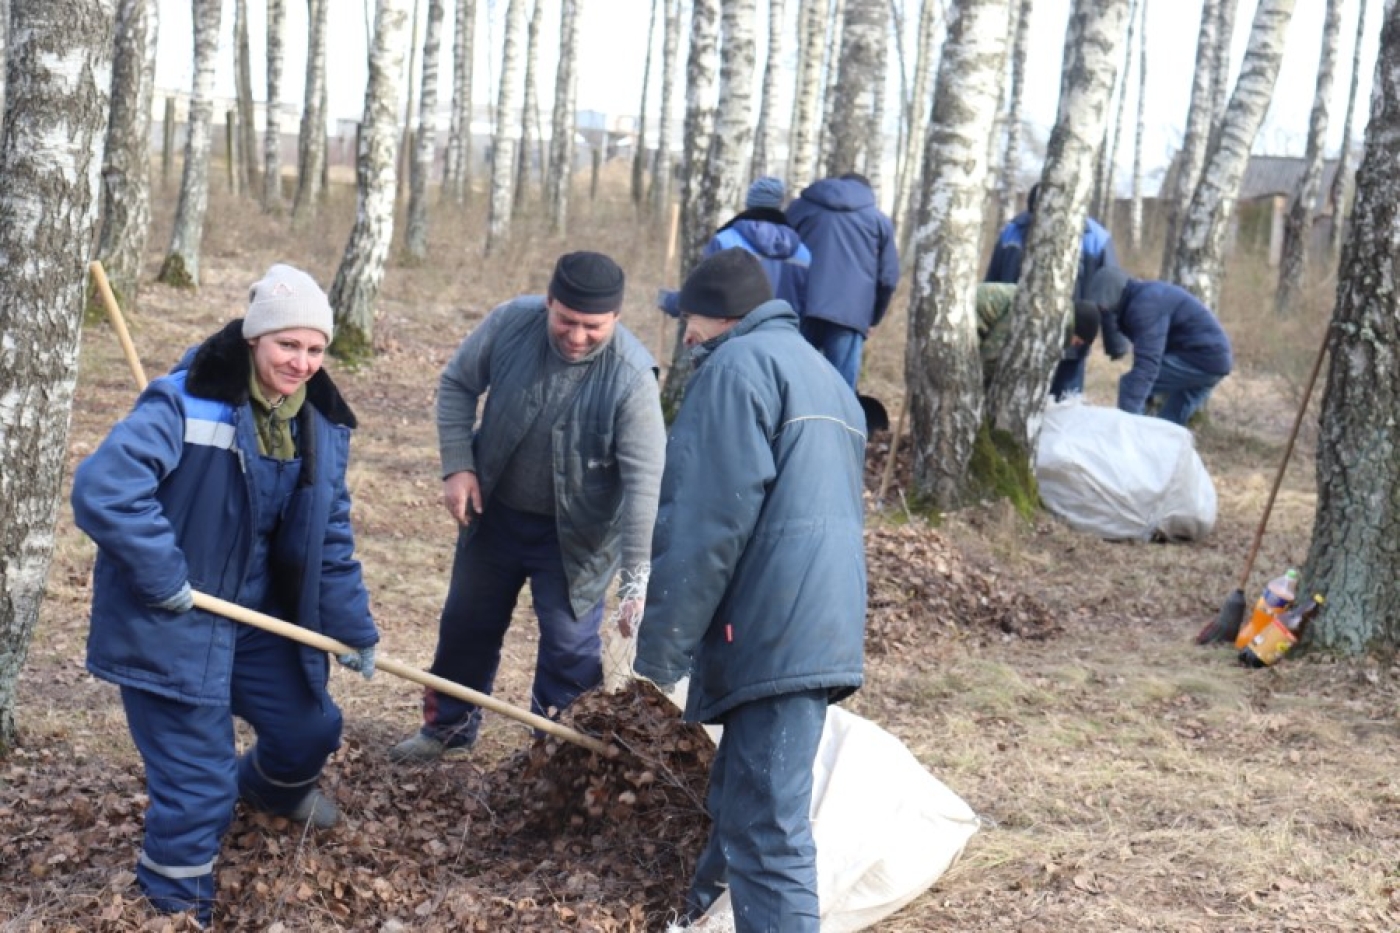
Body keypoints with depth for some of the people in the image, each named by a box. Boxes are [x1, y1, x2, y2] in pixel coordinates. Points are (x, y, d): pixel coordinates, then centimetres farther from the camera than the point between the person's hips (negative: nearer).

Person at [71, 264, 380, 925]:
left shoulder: (321, 426, 2)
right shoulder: (185, 404, -22)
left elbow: (330, 537, 11)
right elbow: (103, 489, -33)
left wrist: (352, 625, 11)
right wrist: (164, 578, -28)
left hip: (260, 616, 7)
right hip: (171, 623, -7)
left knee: (312, 729, 21)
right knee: (198, 785, -6)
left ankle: (269, 785, 57)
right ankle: (174, 909, 18)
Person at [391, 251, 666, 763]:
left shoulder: (632, 376, -27)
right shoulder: (511, 322, -18)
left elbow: (644, 480, -29)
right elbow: (457, 384, -1)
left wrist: (636, 577, -33)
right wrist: (457, 466, -10)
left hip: (575, 534, -4)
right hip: (493, 512, 4)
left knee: (570, 649, 1)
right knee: (467, 624, 19)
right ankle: (448, 728, 41)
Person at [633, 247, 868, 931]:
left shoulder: (738, 365, -5)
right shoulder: (824, 374, 25)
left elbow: (707, 522, -15)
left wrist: (661, 643, -11)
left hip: (771, 633, -10)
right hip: (820, 627, 10)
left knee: (767, 831, -11)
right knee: (745, 803, 24)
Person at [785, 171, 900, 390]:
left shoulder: (800, 206, 20)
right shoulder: (879, 220, 17)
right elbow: (888, 278, 10)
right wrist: (871, 319, 21)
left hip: (801, 311, 1)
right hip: (851, 314, -1)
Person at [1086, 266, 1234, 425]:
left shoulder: (1145, 305, -21)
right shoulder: (1140, 299, 12)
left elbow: (1146, 365, -32)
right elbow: (1116, 349, 12)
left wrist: (1125, 417, -39)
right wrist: (1106, 316, -6)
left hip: (1202, 358, -11)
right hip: (1211, 357, 11)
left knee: (1130, 384, -11)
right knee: (1168, 423, 20)